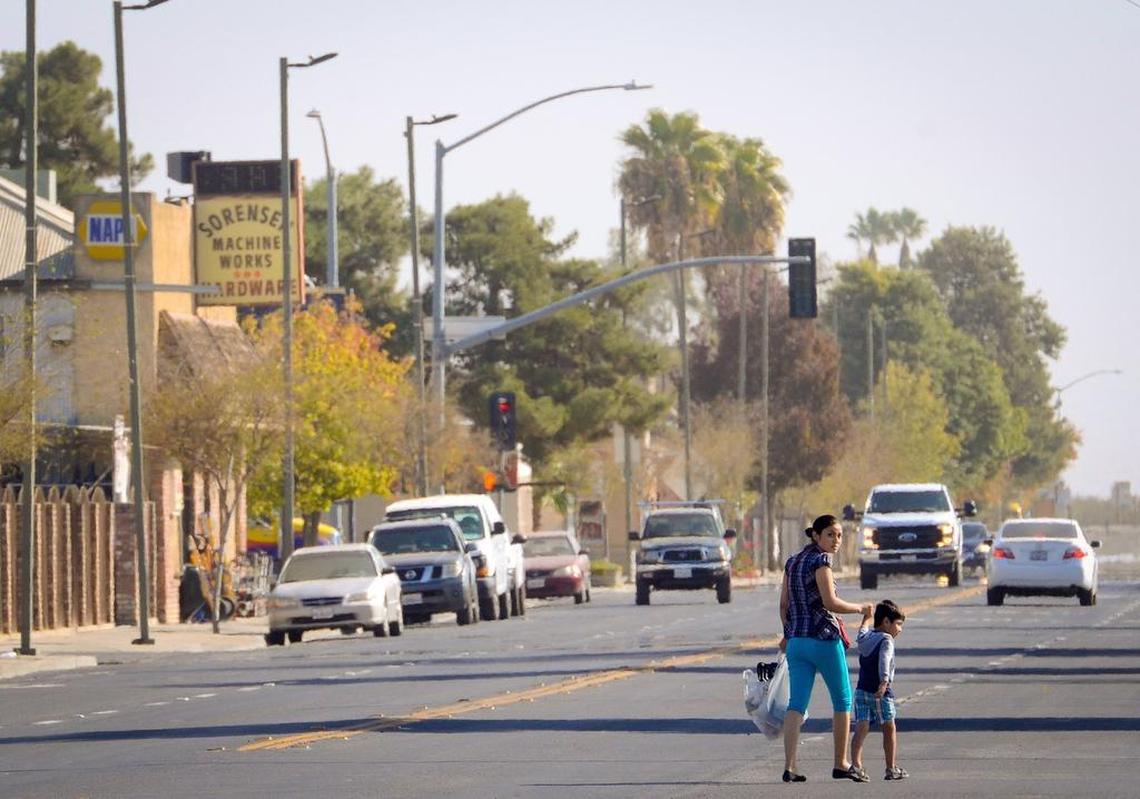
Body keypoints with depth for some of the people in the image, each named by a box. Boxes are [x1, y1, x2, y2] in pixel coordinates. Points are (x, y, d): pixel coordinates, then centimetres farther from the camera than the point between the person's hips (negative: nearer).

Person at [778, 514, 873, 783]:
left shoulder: (792, 562, 12)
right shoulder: (820, 561, -11)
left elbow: (784, 604, 14)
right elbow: (830, 603, -17)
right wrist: (860, 608, -4)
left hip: (796, 640, 7)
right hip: (824, 639, -7)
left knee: (796, 704, 2)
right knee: (843, 700, 9)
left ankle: (789, 766, -9)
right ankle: (840, 764, 13)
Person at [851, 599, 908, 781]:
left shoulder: (865, 637, 12)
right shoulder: (886, 640, -10)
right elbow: (884, 661, -26)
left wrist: (867, 617, 54)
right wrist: (884, 682, -40)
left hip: (861, 690, 6)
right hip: (881, 692, -6)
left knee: (861, 728, -4)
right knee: (889, 729, 10)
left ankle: (856, 764, -21)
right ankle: (891, 769, 18)